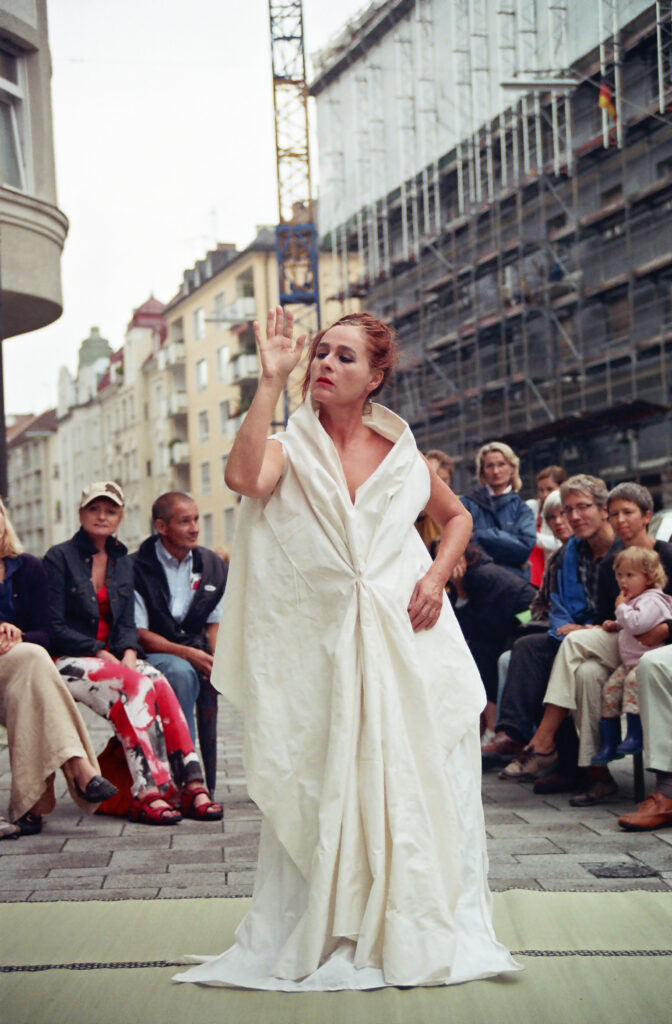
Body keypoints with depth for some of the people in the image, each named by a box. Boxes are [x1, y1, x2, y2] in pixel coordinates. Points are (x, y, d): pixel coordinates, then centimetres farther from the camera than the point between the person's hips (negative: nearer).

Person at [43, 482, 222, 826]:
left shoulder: (122, 561, 16)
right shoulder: (59, 558, -2)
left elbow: (126, 623, 11)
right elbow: (54, 628, -9)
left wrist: (128, 655, -10)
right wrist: (102, 655, -17)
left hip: (114, 658, 5)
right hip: (68, 661, -5)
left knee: (160, 685, -26)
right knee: (135, 686, -32)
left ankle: (191, 787, -32)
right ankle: (148, 792, -37)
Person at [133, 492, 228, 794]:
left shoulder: (212, 565, 11)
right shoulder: (138, 568, -5)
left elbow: (215, 624, 14)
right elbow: (139, 634, -9)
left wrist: (217, 659, -8)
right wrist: (187, 654, -22)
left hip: (196, 651, 5)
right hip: (152, 654, -5)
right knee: (181, 673, -37)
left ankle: (206, 782, -18)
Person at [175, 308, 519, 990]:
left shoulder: (400, 452, 7)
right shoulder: (291, 449, 1)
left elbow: (457, 517, 21)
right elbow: (244, 477, -23)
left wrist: (439, 574, 2)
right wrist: (271, 381, -20)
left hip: (407, 639, 2)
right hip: (323, 643, -2)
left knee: (415, 784, 5)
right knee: (327, 788, 1)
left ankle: (416, 929, 19)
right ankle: (330, 930, 13)